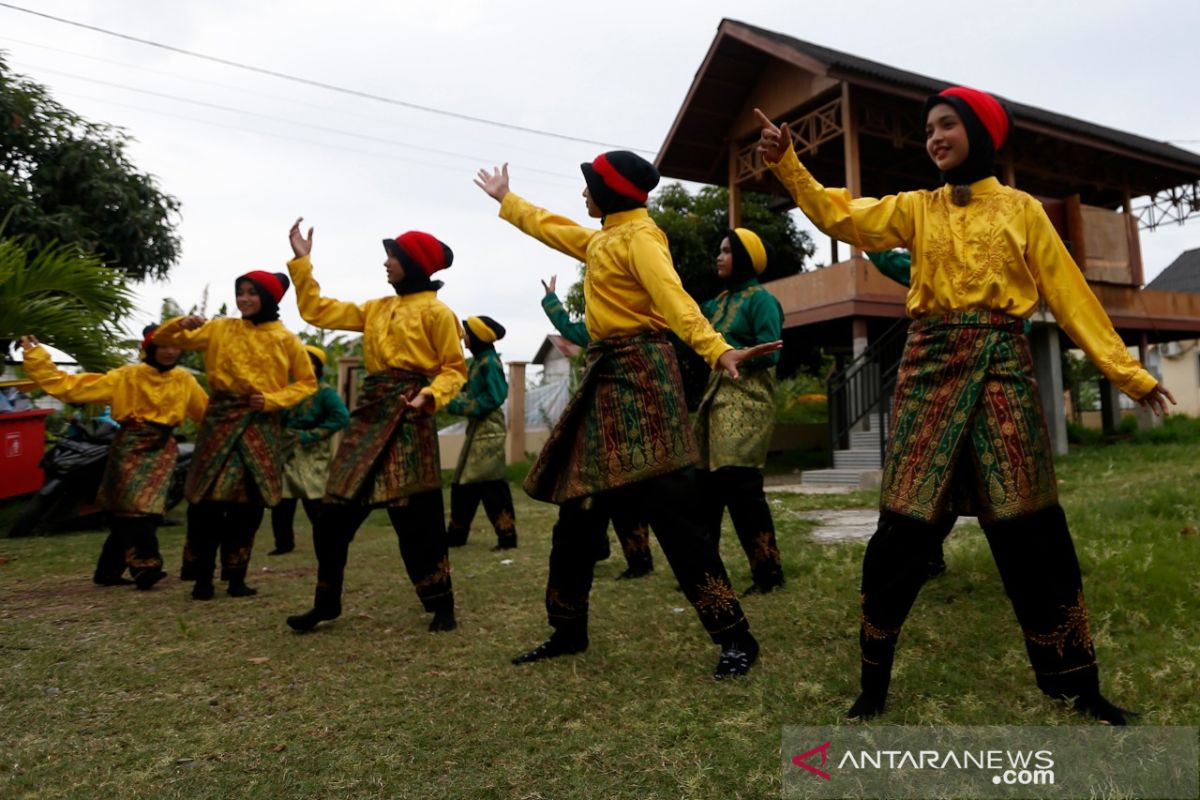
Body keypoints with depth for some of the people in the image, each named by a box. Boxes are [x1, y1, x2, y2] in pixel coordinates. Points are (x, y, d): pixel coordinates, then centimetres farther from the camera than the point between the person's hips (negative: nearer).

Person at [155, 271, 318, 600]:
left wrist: (272, 399, -7)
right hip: (221, 418, 0)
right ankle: (202, 577, 9)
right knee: (208, 499, -5)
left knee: (249, 503, 4)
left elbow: (307, 382, 7)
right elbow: (163, 339, 9)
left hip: (260, 425, 0)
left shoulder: (286, 339, 3)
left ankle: (236, 577, 17)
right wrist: (182, 323, -13)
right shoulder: (219, 329, 6)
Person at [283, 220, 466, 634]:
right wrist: (301, 261, 18)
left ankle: (442, 607, 10)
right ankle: (326, 603, 23)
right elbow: (316, 310, 20)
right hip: (370, 412, 7)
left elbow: (454, 368, -5)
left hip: (407, 417, -7)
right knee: (334, 515, 8)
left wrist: (429, 396, -22)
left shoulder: (436, 312, -2)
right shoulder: (376, 309, 18)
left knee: (416, 518, -4)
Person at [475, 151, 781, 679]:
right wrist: (506, 200, 53)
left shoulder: (639, 236, -8)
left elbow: (673, 298, -26)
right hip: (605, 376, 9)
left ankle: (735, 637, -3)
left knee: (670, 511, -13)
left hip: (639, 374, -9)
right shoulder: (602, 239, 20)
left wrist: (715, 348, -43)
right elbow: (551, 227, 39)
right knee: (576, 511, 11)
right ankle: (568, 630, 25)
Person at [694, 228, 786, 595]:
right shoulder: (720, 301, 18)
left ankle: (768, 571, -1)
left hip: (747, 401, -8)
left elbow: (769, 353, -13)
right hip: (716, 398, 8)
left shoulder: (761, 299, -5)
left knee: (739, 483, -13)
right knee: (705, 483, 9)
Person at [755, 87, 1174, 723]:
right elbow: (839, 215, -2)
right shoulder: (915, 209, 13)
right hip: (931, 366, 0)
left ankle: (1077, 684, 20)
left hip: (1002, 366, 0)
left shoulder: (1021, 209, 10)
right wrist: (785, 162, -14)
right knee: (904, 525, -4)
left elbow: (1070, 294, 9)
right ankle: (874, 681, 10)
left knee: (1030, 527, 2)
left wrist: (1128, 372, 6)